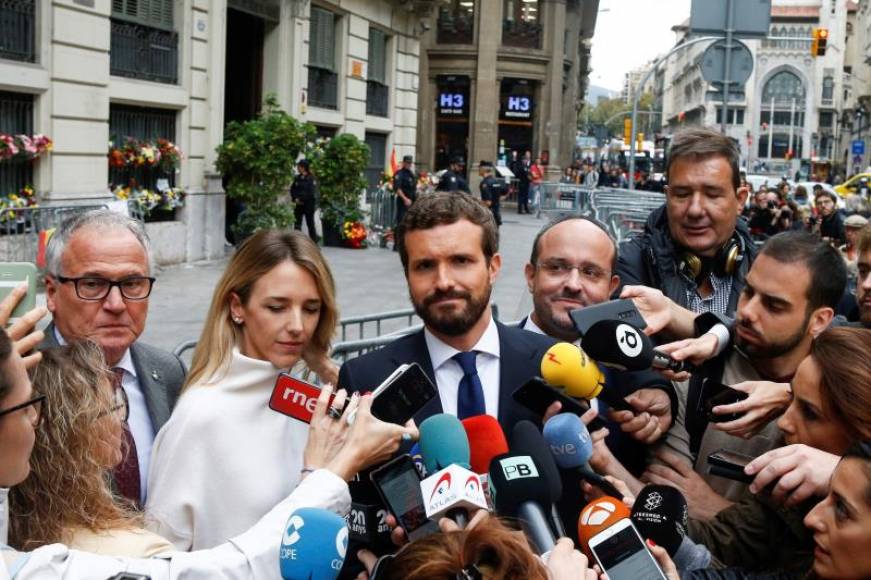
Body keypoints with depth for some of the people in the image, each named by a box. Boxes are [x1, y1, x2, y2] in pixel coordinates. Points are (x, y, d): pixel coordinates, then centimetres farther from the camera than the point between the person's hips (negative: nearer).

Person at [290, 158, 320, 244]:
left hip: (309, 204, -5)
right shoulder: (297, 178, 8)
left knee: (310, 224, 2)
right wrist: (295, 199, -7)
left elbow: (311, 192, -14)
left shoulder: (311, 178, -9)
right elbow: (292, 189, 10)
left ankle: (314, 240, 11)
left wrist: (301, 199, -15)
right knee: (297, 223, 3)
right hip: (298, 204, 5)